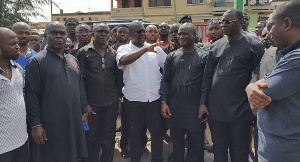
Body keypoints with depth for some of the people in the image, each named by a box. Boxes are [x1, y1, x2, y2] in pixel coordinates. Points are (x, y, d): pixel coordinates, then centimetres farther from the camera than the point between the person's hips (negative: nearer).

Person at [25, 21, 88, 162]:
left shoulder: (72, 60, 11)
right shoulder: (36, 61, -8)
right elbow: (31, 95, -11)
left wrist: (83, 112, 14)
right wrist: (35, 125, -14)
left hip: (74, 121, 6)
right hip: (50, 124, -5)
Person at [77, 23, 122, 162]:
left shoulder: (113, 53, 6)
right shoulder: (84, 52, -3)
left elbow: (118, 78, 10)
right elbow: (80, 79, -6)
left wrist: (120, 98, 7)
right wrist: (84, 103, -9)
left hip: (111, 103, 3)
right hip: (92, 103, -2)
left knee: (109, 136, 12)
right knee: (92, 137, 12)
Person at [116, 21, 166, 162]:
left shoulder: (155, 48, 6)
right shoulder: (124, 49, -1)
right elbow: (123, 61, -24)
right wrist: (145, 49, -28)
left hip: (154, 97, 2)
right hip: (133, 98, -2)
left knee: (157, 131, 12)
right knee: (135, 132, 14)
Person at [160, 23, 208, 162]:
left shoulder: (203, 57, -1)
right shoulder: (172, 56, 6)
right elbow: (165, 80, 4)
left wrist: (205, 104, -11)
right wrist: (164, 102, -3)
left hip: (196, 106, -2)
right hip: (174, 105, 3)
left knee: (196, 144, 9)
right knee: (177, 142, 16)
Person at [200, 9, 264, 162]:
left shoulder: (254, 46, -4)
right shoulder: (216, 46, 7)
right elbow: (207, 75, 8)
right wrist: (203, 102, 4)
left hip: (240, 111, -3)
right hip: (215, 109, 3)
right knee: (219, 149, 17)